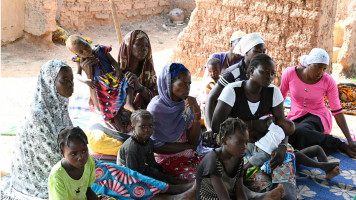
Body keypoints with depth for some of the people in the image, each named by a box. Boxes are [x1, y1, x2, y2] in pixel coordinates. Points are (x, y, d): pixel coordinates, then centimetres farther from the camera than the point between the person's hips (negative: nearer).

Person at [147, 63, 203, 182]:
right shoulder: (156, 108, -15)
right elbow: (156, 146, -13)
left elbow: (194, 141, -5)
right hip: (166, 159, -6)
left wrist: (197, 113, -16)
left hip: (189, 156, 6)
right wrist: (188, 146, -7)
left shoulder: (186, 105, 1)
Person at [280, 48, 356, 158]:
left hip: (317, 117, -3)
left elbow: (337, 111, -11)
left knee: (299, 132, -38)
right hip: (296, 118, 3)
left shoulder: (328, 81, -12)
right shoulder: (290, 73, -12)